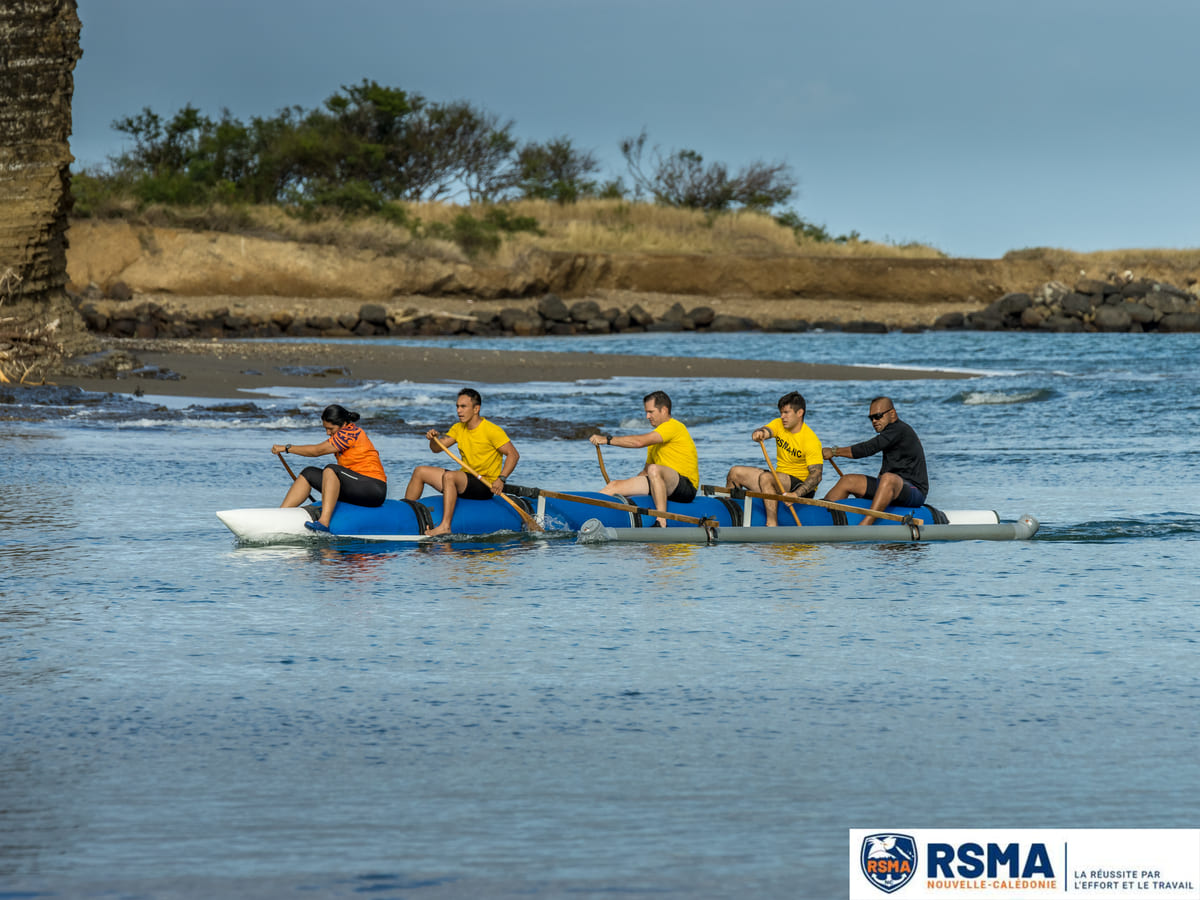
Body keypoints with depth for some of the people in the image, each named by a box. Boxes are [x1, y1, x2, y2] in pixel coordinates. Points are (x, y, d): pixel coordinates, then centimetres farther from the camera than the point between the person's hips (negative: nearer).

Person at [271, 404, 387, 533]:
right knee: (309, 473, 4)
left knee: (331, 470, -31)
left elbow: (318, 451, -14)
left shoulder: (350, 432, -12)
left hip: (374, 489, -10)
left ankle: (324, 523, -44)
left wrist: (286, 448, -8)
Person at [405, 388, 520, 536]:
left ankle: (445, 526, -42)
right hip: (465, 482, 8)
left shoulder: (492, 431, -14)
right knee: (420, 472, 6)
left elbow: (513, 454, -17)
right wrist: (433, 439, -13)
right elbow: (437, 448, 10)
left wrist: (501, 479, -28)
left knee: (449, 476, -36)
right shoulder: (458, 428, 9)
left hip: (484, 487, -8)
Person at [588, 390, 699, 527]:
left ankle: (661, 522, -38)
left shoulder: (673, 426, -8)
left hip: (687, 487, -9)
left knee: (654, 470, -38)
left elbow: (640, 441, -20)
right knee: (614, 486, -1)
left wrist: (607, 439, -17)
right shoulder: (656, 436, 23)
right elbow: (645, 471, 26)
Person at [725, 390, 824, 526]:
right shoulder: (779, 424, 3)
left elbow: (816, 475, -26)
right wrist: (758, 434, -43)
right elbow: (766, 431, -16)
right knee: (735, 473, 1)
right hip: (780, 479, 8)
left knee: (766, 478, -35)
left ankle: (772, 525, -41)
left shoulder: (811, 441, -19)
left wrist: (796, 494, -40)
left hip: (801, 486, -8)